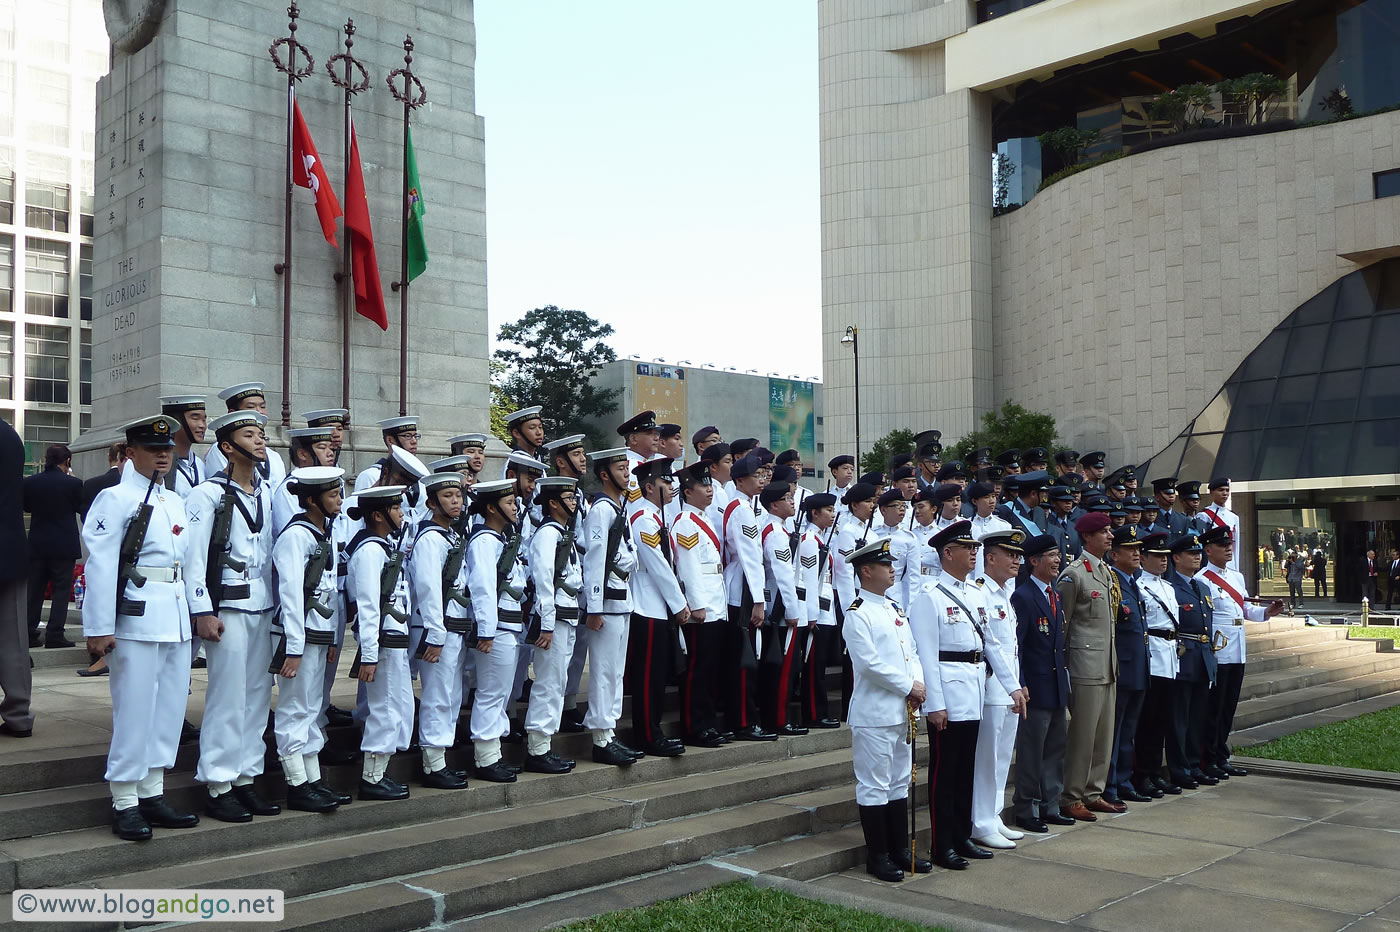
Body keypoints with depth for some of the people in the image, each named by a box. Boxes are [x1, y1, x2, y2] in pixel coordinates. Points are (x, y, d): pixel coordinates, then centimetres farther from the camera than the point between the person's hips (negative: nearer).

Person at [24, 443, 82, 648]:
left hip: (37, 545, 4)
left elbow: (27, 506, 12)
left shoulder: (29, 482, -3)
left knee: (34, 590, 12)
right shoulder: (73, 483, -13)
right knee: (61, 589, 2)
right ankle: (54, 635, -1)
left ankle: (29, 634, 15)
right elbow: (80, 507, 2)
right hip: (64, 546, -4)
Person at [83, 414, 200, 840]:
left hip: (177, 621, 8)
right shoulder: (115, 499, -6)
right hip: (137, 619, -8)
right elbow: (100, 565, -12)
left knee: (170, 709, 12)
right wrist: (100, 628, -16)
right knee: (134, 712, -2)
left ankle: (152, 794, 22)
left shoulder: (175, 502, 17)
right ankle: (125, 803, 9)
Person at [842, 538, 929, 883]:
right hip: (874, 715, -8)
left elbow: (912, 652, 15)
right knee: (874, 786, -1)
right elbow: (870, 664, -18)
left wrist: (919, 682, -4)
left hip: (902, 712, 9)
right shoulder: (857, 614, -11)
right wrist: (908, 687, -13)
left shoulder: (896, 609, 15)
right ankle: (878, 857, 7)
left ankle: (900, 850, 23)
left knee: (900, 782, 14)